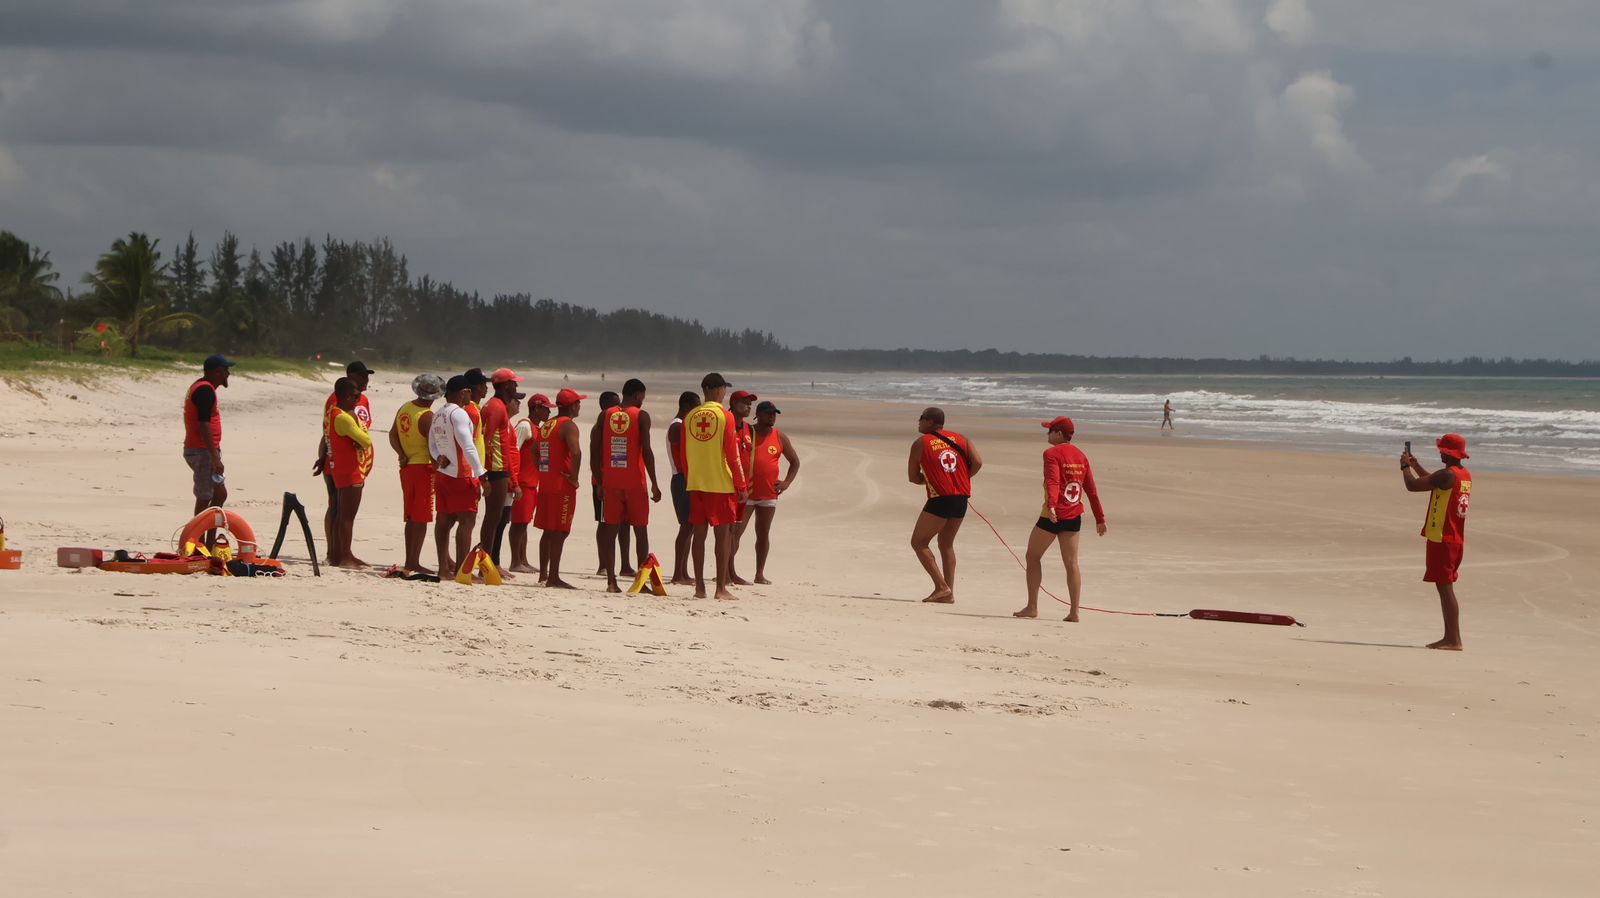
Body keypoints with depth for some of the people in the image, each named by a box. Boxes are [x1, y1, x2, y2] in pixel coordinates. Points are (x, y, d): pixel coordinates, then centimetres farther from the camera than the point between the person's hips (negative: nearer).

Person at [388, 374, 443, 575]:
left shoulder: (404, 409, 7)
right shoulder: (427, 416, -18)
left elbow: (392, 434, 13)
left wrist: (402, 454, 3)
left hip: (407, 467, 8)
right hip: (424, 468, -8)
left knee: (411, 517, 14)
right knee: (421, 519, -4)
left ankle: (409, 561, 18)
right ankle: (414, 563, -7)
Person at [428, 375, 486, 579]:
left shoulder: (437, 416, 14)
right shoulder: (458, 414, -15)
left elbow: (432, 445, 18)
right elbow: (467, 445, -22)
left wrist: (440, 458, 0)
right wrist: (480, 473, -22)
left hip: (442, 475, 9)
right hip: (461, 475, -9)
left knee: (445, 520, 11)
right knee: (466, 521, -9)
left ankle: (444, 567, 13)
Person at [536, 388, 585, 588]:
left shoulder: (545, 425, 15)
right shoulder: (568, 425, -12)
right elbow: (576, 452, -27)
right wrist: (574, 478, -17)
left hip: (545, 483, 8)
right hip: (562, 485, -8)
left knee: (548, 531, 15)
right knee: (559, 532, -8)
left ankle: (544, 574, 20)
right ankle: (554, 577, -12)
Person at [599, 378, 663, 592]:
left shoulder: (606, 416, 7)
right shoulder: (641, 416, -5)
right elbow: (646, 450, -10)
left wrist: (600, 481, 14)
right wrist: (654, 483, -6)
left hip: (611, 480, 3)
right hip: (634, 481, -3)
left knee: (610, 530, 5)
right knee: (641, 530, 4)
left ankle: (611, 581, 0)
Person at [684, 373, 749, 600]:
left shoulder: (690, 417, 7)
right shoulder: (725, 416, -8)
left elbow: (684, 453, 11)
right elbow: (732, 454, -9)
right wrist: (742, 486, -3)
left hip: (695, 484, 5)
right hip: (721, 484, -5)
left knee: (699, 533, 7)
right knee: (723, 534, -1)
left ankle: (699, 587, 8)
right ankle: (721, 588, -4)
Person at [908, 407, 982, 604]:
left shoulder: (920, 444, 1)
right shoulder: (960, 439, 12)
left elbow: (913, 477, 4)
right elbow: (977, 462, -1)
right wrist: (963, 479, 13)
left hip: (940, 499, -6)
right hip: (962, 499, 6)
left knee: (918, 542, 5)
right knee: (946, 544, 18)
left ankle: (941, 586, -6)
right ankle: (949, 594, 15)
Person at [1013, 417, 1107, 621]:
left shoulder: (1052, 454, -9)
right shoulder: (1081, 456, 11)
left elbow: (1053, 481, -26)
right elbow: (1091, 489, 13)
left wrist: (1051, 505, -39)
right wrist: (1100, 518, 17)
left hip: (1053, 515, -6)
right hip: (1074, 516, 6)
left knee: (1033, 557, 9)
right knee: (1071, 564, 6)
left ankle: (1032, 607, 7)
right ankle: (1074, 612, -1)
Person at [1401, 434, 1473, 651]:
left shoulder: (1447, 475, -18)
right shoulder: (1465, 475, 12)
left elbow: (1413, 485, -17)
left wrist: (1405, 466, 1)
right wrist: (1416, 466, 35)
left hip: (1441, 539, -9)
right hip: (1456, 540, 9)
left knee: (1445, 588, -7)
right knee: (1445, 588, 15)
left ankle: (1454, 640, -9)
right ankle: (1450, 637, 18)